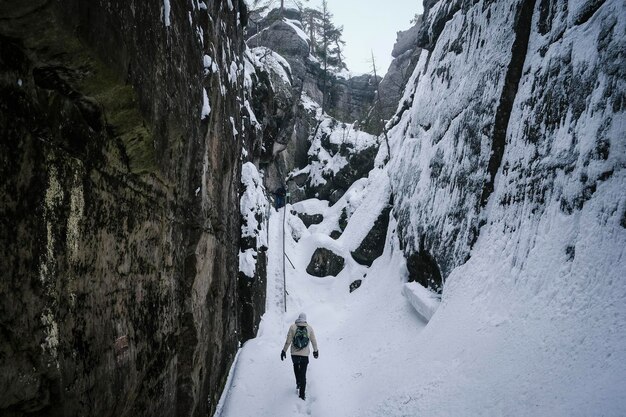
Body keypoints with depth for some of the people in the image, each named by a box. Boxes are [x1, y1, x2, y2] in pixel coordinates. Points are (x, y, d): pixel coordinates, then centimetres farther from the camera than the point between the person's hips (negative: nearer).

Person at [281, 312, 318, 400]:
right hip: (305, 354, 0)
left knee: (296, 365, 32)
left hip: (294, 354, 0)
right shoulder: (309, 328, -3)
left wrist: (284, 351, 5)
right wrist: (315, 351, 19)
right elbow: (314, 341, 4)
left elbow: (288, 341, -6)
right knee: (303, 374, 9)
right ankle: (302, 394, 9)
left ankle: (298, 382, 24)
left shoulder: (292, 327, -7)